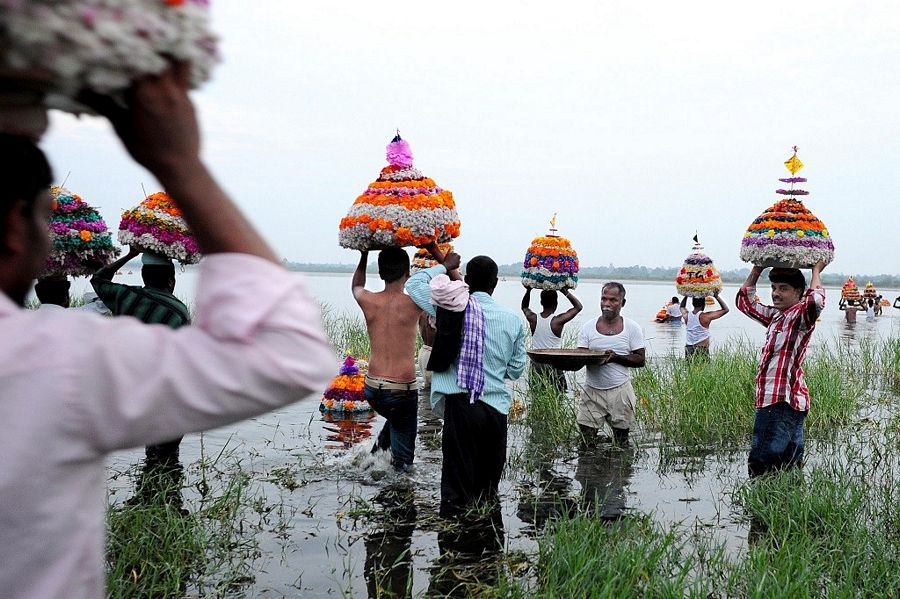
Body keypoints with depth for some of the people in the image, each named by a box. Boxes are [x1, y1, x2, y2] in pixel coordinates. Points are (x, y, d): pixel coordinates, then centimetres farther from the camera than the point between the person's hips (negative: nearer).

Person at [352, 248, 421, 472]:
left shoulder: (368, 301, -3)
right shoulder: (413, 304, -13)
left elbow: (356, 286, 24)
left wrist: (364, 256, 27)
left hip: (372, 388, 5)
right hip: (402, 389, -4)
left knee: (394, 418, 35)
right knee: (402, 462, 9)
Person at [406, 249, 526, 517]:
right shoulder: (513, 319, 5)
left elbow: (414, 283, 12)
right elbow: (516, 369, 13)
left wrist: (444, 266, 25)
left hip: (460, 404, -3)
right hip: (497, 409, 3)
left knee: (456, 492, 1)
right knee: (488, 489, 14)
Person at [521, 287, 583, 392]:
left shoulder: (533, 319, -4)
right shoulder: (557, 321, -13)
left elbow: (524, 307, 20)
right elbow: (579, 307, -1)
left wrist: (528, 290, 14)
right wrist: (566, 292, -3)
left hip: (536, 364, 4)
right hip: (553, 365, -4)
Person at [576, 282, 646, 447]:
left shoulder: (632, 328, 0)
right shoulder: (588, 327, 4)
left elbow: (640, 360, -1)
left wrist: (615, 357, -17)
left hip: (620, 391, -1)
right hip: (592, 390, 1)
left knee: (622, 443, 8)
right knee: (587, 443, -1)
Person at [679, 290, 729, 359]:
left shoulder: (686, 315, 2)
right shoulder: (705, 317, -10)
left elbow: (682, 307, 29)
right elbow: (725, 310, 0)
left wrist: (686, 295, 26)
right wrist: (716, 296, 1)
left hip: (688, 349, 5)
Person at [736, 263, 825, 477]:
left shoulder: (800, 316, -8)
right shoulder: (775, 316, 17)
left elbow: (815, 301, -30)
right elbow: (745, 302, 30)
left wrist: (816, 271, -13)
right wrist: (757, 269, 23)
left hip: (782, 401, -9)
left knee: (762, 466, -13)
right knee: (789, 465, 13)